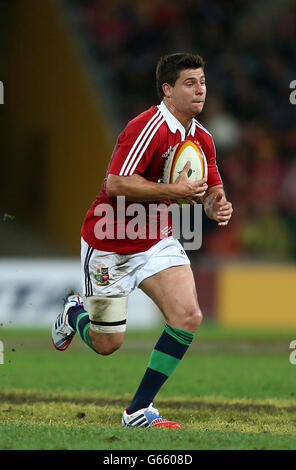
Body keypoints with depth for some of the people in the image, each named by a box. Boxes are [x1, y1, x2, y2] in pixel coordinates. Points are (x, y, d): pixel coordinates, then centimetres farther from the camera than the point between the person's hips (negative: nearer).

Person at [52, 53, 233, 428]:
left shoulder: (201, 138, 2)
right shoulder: (148, 128, -24)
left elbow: (211, 189, 12)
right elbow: (116, 184, -30)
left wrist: (217, 204, -12)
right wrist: (174, 191, -29)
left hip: (157, 240, 7)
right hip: (109, 245, -7)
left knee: (188, 317, -15)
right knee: (106, 344, 2)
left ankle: (139, 410, -5)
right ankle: (74, 314, 40)